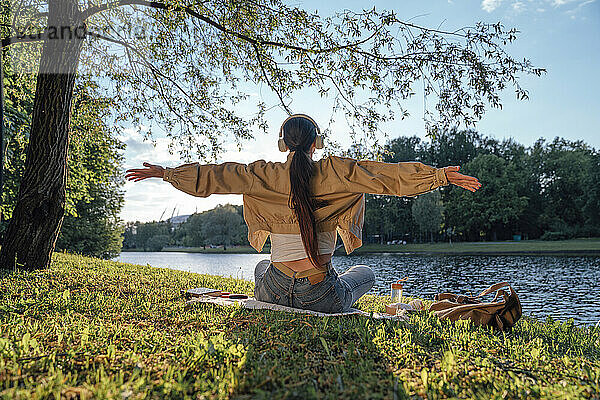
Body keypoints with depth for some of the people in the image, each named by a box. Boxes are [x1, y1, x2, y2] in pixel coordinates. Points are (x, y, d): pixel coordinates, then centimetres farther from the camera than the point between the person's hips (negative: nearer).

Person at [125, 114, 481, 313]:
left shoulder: (265, 175, -4)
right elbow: (388, 175, -8)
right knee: (366, 273, 31)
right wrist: (443, 175, 1)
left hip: (275, 293, 2)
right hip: (323, 297, -2)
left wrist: (165, 173, 15)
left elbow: (213, 176, 2)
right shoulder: (334, 173, -8)